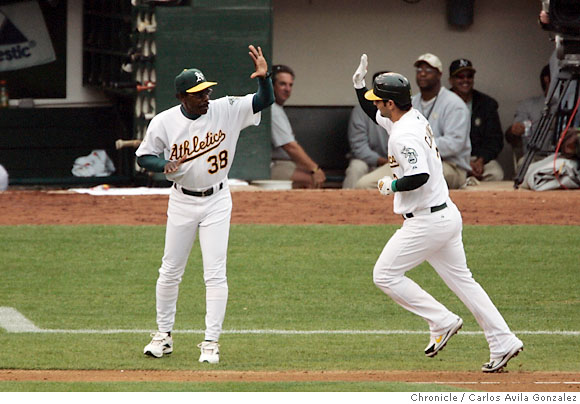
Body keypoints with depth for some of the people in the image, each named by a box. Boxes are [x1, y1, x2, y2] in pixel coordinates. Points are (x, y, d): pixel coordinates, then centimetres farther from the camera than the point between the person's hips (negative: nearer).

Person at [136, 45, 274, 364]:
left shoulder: (226, 110, -11)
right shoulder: (164, 122, -11)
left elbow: (265, 101, -16)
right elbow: (143, 156, -1)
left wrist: (264, 77, -37)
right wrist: (165, 165, -22)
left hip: (217, 202, -1)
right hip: (182, 202, 1)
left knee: (215, 274, -5)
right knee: (170, 271, 9)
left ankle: (211, 342, 0)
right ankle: (164, 335, 25)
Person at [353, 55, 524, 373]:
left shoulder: (404, 135, -21)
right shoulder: (414, 117, 9)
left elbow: (419, 176, -33)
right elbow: (374, 116, 28)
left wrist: (390, 186, -16)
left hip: (426, 221, -10)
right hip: (447, 214, 10)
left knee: (384, 275, 0)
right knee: (461, 279, 14)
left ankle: (442, 322, 0)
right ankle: (503, 343, 11)